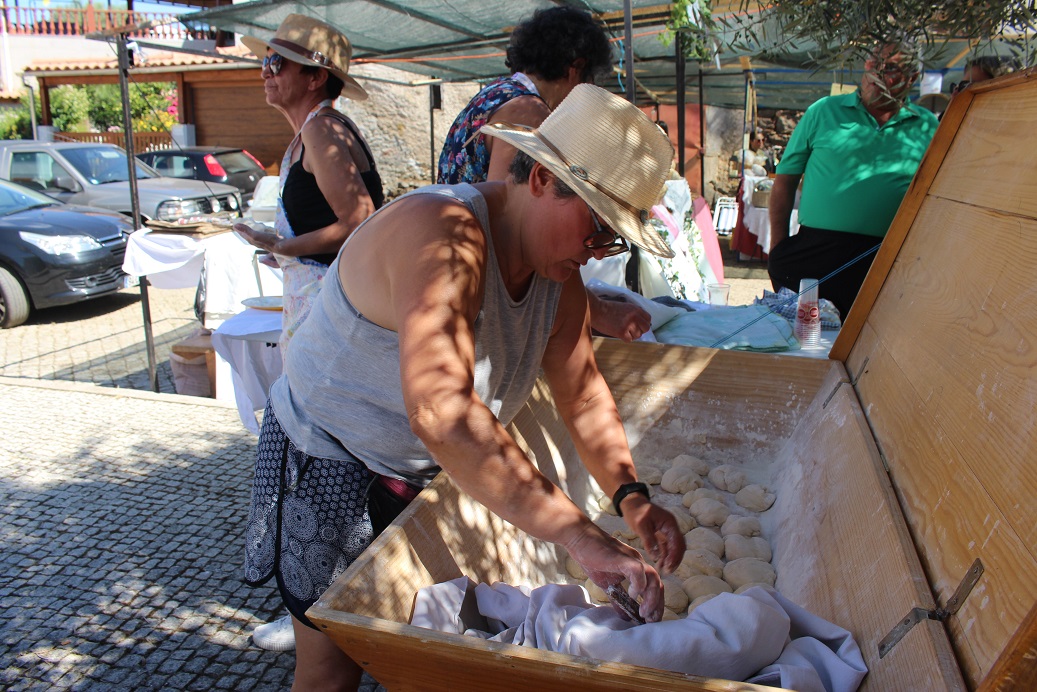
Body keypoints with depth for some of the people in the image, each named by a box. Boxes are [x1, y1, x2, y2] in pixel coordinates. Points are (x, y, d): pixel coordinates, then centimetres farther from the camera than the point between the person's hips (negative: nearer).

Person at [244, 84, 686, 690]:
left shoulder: (558, 271, -7)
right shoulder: (443, 237, -35)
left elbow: (582, 391, 1)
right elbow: (441, 411, -49)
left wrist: (631, 496, -14)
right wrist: (584, 539, -50)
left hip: (423, 471, 7)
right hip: (330, 463, -7)